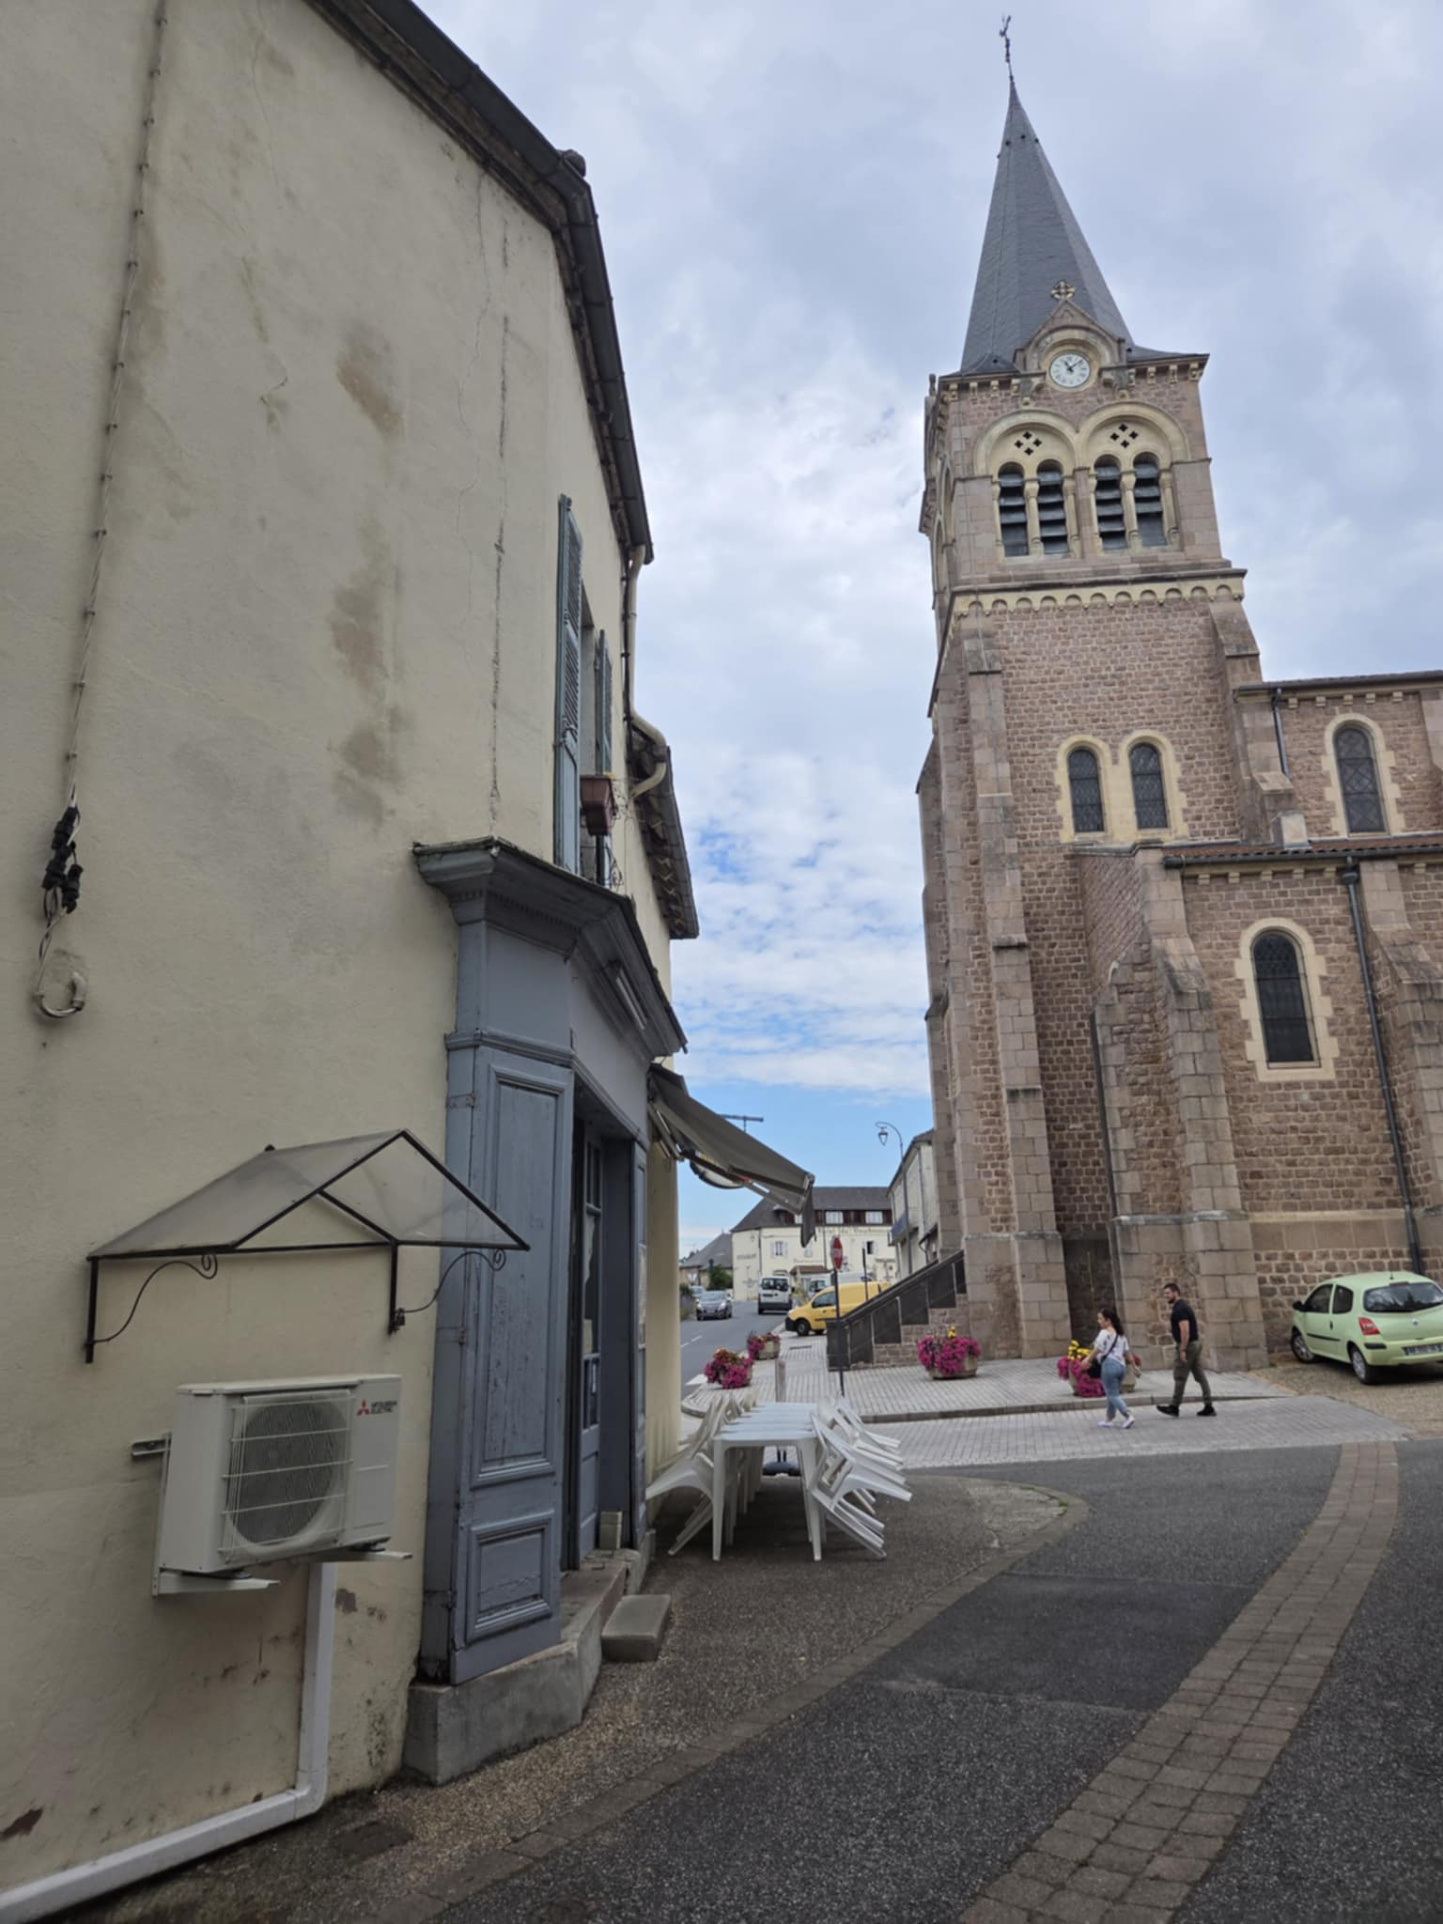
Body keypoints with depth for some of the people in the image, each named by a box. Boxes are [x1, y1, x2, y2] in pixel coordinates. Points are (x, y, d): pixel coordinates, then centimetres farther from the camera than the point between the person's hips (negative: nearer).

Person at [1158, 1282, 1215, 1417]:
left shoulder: (1180, 1309, -16)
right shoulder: (1184, 1306, 16)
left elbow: (1185, 1330, -24)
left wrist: (1182, 1350, -25)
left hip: (1188, 1345, -10)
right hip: (1196, 1343, 10)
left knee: (1180, 1377, -2)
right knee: (1200, 1376, 9)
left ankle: (1174, 1407, 4)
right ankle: (1208, 1407, 8)